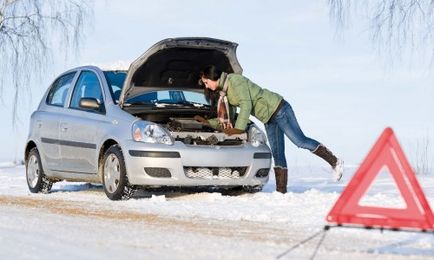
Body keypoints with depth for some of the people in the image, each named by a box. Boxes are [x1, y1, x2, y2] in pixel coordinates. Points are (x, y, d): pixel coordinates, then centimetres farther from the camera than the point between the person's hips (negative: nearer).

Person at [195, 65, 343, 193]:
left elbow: (246, 105, -25)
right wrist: (207, 122, 13)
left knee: (300, 141, -13)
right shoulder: (224, 93, 13)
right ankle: (281, 190, 3)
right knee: (277, 154, 5)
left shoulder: (235, 81, -16)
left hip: (278, 109, -9)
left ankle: (335, 162, -5)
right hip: (268, 120, 10)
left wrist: (239, 128, -27)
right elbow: (227, 120, 18)